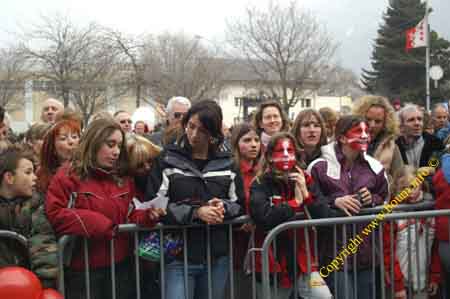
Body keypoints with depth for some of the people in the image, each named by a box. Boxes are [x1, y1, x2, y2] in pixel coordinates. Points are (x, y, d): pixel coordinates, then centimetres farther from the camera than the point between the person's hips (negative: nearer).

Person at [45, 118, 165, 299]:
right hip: (83, 269, -5)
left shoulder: (124, 179, 11)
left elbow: (129, 216, 14)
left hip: (121, 265, 5)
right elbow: (54, 214, -15)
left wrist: (147, 216, -9)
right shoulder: (68, 176, -6)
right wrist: (96, 223, -20)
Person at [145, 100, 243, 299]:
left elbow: (238, 204, 11)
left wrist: (223, 207, -12)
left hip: (217, 257, 4)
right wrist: (195, 212, -19)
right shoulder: (167, 159, -2)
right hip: (179, 257, -3)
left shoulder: (226, 163, 7)